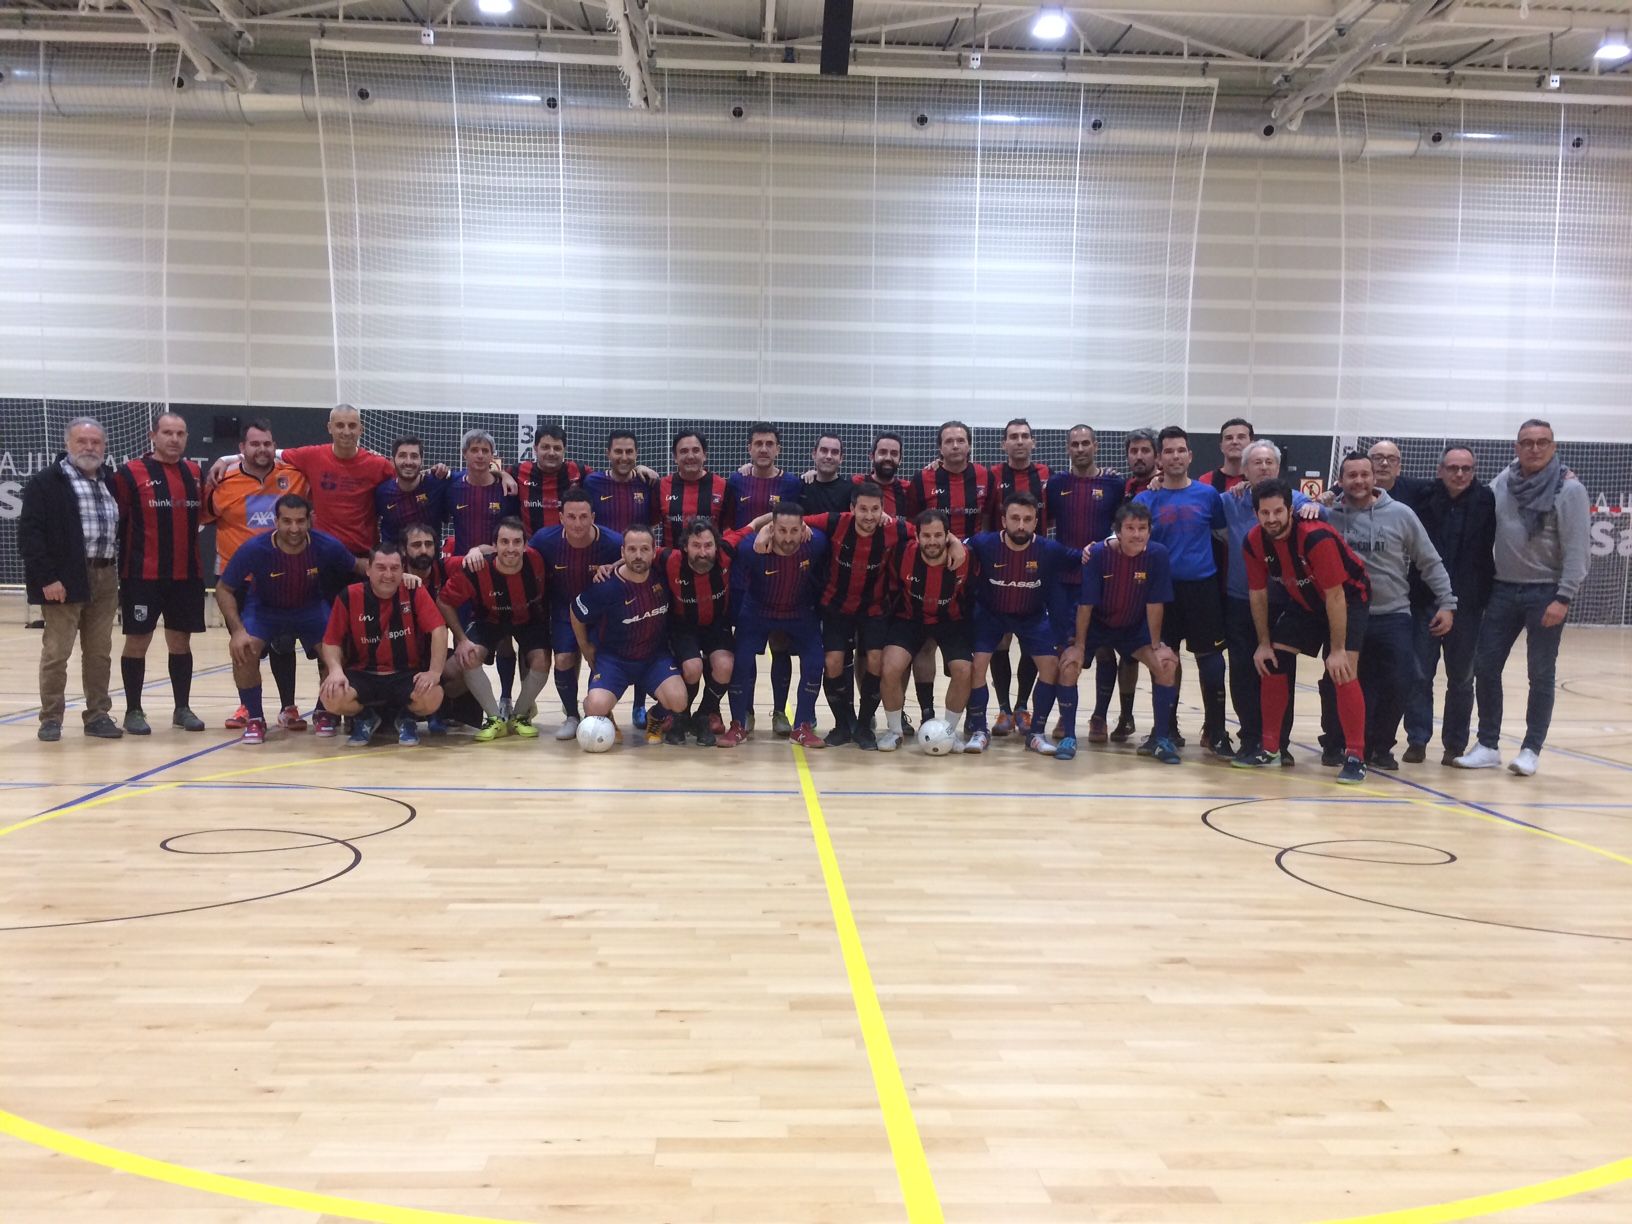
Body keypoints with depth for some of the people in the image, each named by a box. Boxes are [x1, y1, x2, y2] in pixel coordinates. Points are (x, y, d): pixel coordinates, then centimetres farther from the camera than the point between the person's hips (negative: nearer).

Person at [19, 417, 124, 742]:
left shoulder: (110, 483, 15)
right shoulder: (45, 483, -3)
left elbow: (121, 529, 15)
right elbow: (30, 533, -10)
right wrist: (46, 578, -16)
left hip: (105, 579, 5)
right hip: (65, 580, -5)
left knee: (100, 653, 9)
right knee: (56, 651, 0)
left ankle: (97, 715, 17)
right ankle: (51, 718, 9)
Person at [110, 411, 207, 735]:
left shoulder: (195, 473, 10)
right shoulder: (130, 473, -5)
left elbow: (202, 513, 22)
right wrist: (118, 566, -5)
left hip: (187, 575, 4)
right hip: (142, 576, -4)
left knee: (181, 641, 10)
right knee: (137, 641, 3)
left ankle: (183, 709, 20)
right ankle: (133, 711, 14)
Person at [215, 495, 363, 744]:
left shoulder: (327, 546, -26)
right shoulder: (254, 549, -29)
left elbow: (359, 567, -5)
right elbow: (223, 589, -16)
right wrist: (237, 630, -27)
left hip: (311, 608, 1)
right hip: (264, 609, -1)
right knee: (244, 650, -26)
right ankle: (254, 718, -4)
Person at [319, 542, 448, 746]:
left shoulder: (415, 592, -6)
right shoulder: (349, 596, -4)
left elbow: (438, 630, -15)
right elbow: (331, 641, -1)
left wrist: (435, 672, -27)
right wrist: (336, 670, -21)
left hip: (407, 674, -1)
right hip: (363, 675, 1)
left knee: (432, 697, -32)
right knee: (331, 695, -30)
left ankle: (406, 718, 8)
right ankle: (365, 719, 8)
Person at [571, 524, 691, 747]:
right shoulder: (606, 587, -21)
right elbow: (577, 614, -3)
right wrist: (585, 647, 7)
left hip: (655, 656, 2)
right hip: (613, 658, -2)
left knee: (678, 701, -25)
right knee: (597, 706, -26)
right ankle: (601, 719, 14)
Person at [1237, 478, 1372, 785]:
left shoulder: (1317, 537, -34)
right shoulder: (1254, 542, -17)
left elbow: (1335, 595, -29)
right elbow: (1258, 594, -4)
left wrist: (1337, 649, -27)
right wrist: (1264, 643, -3)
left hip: (1347, 599, -6)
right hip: (1303, 602, 6)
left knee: (1342, 673, -19)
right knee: (1272, 664, 2)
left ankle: (1355, 757, -11)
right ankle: (1270, 748, 15)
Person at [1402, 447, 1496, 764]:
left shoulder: (1487, 501, -2)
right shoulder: (1423, 499, -2)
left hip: (1468, 606, 0)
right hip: (1424, 603, 0)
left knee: (1461, 679, 10)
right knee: (1419, 675, 2)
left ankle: (1455, 744, 21)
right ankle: (1417, 740, 11)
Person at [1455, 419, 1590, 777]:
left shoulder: (1569, 489, -7)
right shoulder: (1502, 482, 4)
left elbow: (1576, 550, -10)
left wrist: (1563, 598, -16)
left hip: (1546, 593, -4)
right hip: (1503, 590, 4)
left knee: (1540, 676, 4)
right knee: (1485, 668, 4)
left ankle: (1531, 749, 14)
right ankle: (1488, 746, 15)